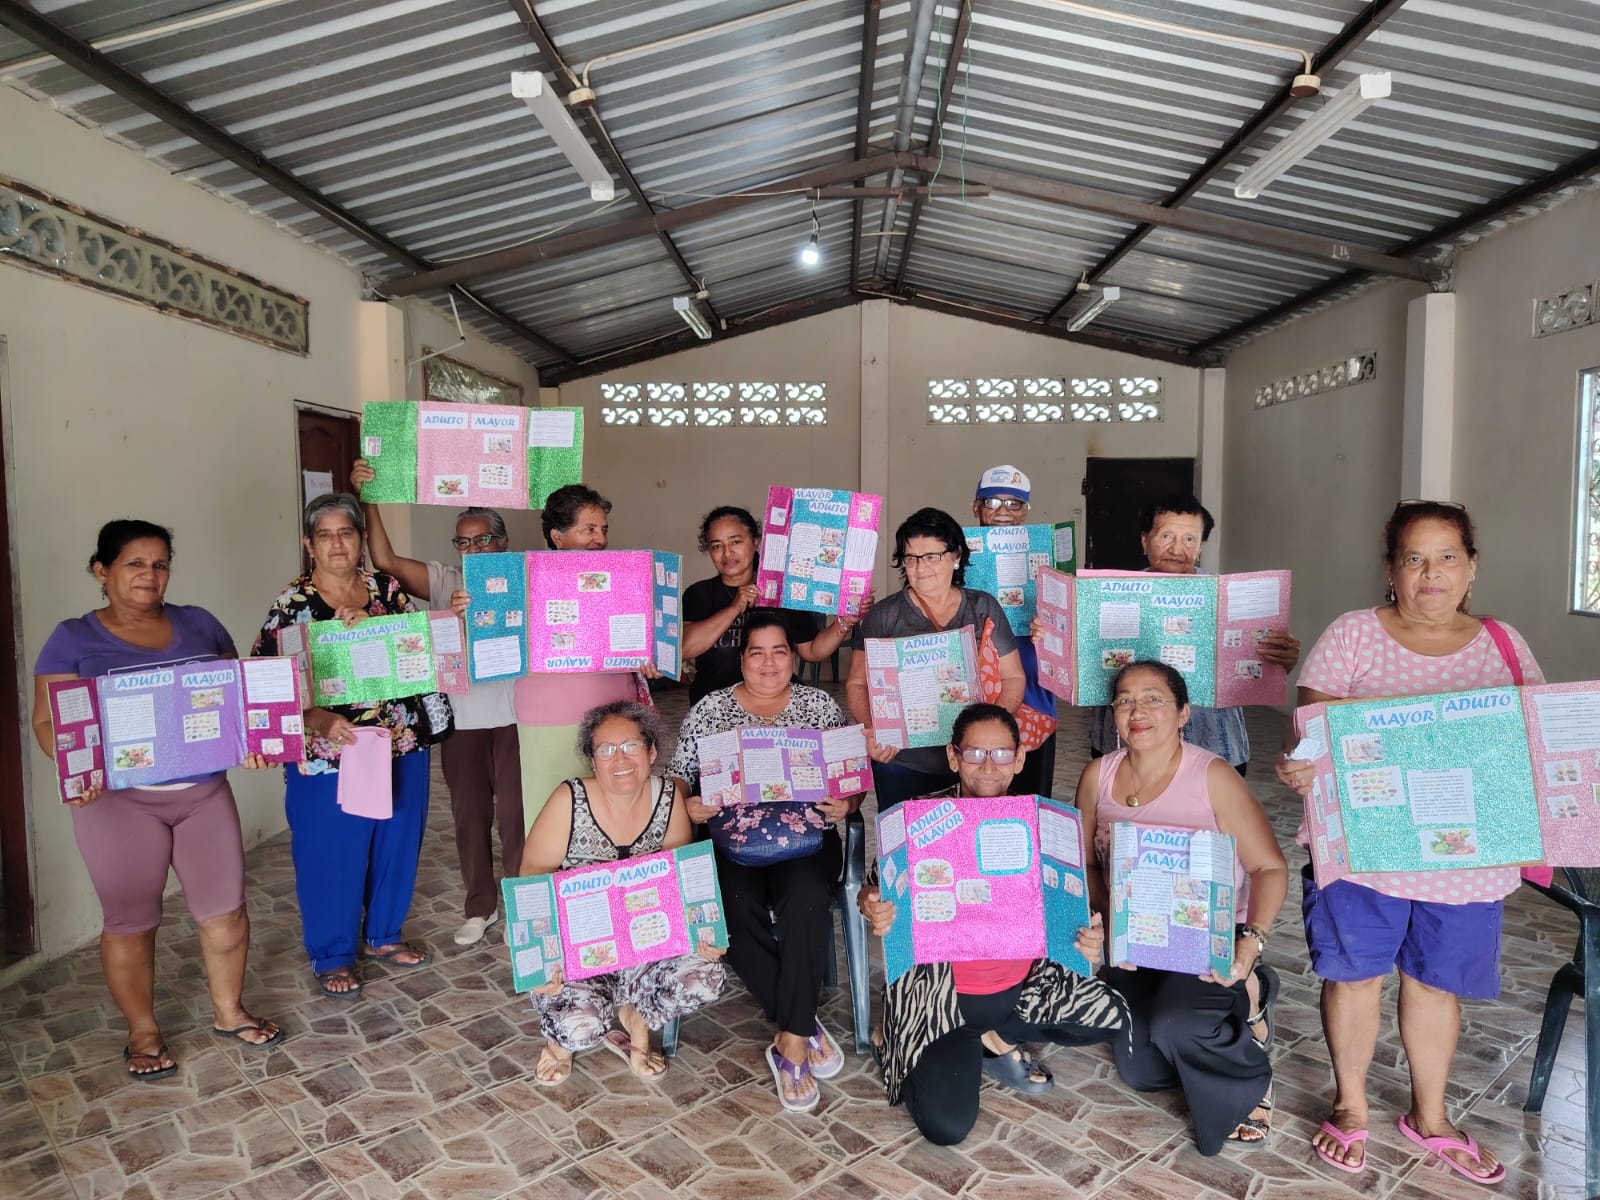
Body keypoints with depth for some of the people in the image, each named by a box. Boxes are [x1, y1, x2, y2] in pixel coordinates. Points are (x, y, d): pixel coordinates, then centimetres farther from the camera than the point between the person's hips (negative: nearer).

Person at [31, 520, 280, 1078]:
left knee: (226, 910, 8)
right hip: (119, 799, -3)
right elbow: (48, 720, -4)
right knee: (130, 922, 8)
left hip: (204, 791, 3)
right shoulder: (73, 639, -1)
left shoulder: (199, 623, 7)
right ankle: (143, 1032, 28)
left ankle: (228, 1012, 29)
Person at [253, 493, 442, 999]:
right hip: (329, 754, -4)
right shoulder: (292, 604, -8)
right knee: (333, 856, 8)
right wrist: (321, 719, -27)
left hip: (402, 747, 4)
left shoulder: (386, 587, 3)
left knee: (396, 844, 17)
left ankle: (384, 935, 39)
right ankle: (332, 956, 29)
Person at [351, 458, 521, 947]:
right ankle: (480, 906, 29)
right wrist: (370, 499, -12)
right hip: (461, 719, 3)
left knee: (516, 814, 5)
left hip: (513, 716, -2)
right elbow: (386, 561, -5)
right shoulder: (445, 581, 5)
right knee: (470, 815, 12)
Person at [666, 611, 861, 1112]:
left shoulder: (820, 705, 11)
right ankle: (805, 1027, -9)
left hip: (806, 838, 0)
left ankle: (790, 1041, -16)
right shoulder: (709, 709, 11)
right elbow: (677, 775, 10)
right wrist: (689, 806, -12)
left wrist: (844, 803, -12)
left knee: (805, 901, -32)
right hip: (731, 843, 1)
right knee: (739, 912, -30)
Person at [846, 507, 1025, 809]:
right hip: (902, 764, -1)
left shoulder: (984, 609, 6)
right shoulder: (882, 616, 2)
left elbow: (1013, 677, 8)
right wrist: (870, 730, -15)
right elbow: (857, 684, 3)